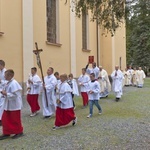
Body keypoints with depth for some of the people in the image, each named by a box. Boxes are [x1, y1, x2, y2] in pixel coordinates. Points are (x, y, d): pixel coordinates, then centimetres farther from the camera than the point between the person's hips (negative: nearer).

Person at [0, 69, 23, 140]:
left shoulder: (14, 83, -21)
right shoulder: (8, 83, 8)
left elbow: (15, 95, -25)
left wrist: (6, 94, -22)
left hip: (14, 105, -9)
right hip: (8, 105, 9)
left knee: (15, 120, 5)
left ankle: (19, 132, 23)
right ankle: (6, 133, 24)